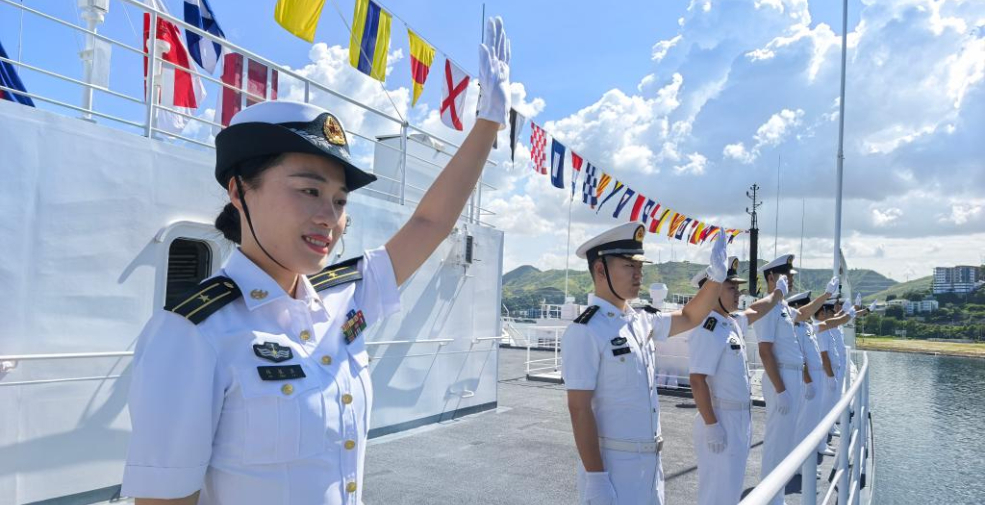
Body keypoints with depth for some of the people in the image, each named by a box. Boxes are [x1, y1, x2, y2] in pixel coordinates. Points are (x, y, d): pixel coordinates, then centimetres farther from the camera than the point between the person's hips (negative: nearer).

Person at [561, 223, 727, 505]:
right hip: (612, 465, -8)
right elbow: (579, 410, -19)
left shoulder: (641, 321, 5)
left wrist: (716, 274, 7)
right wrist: (595, 478, -20)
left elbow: (689, 317, 20)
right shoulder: (585, 332, -18)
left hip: (651, 461, 8)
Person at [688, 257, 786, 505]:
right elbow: (697, 381, -25)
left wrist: (779, 292, 45)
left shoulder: (733, 321, 8)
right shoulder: (708, 329, -21)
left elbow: (755, 311, 32)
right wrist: (711, 425, -25)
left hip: (740, 417, 10)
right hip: (720, 420, -10)